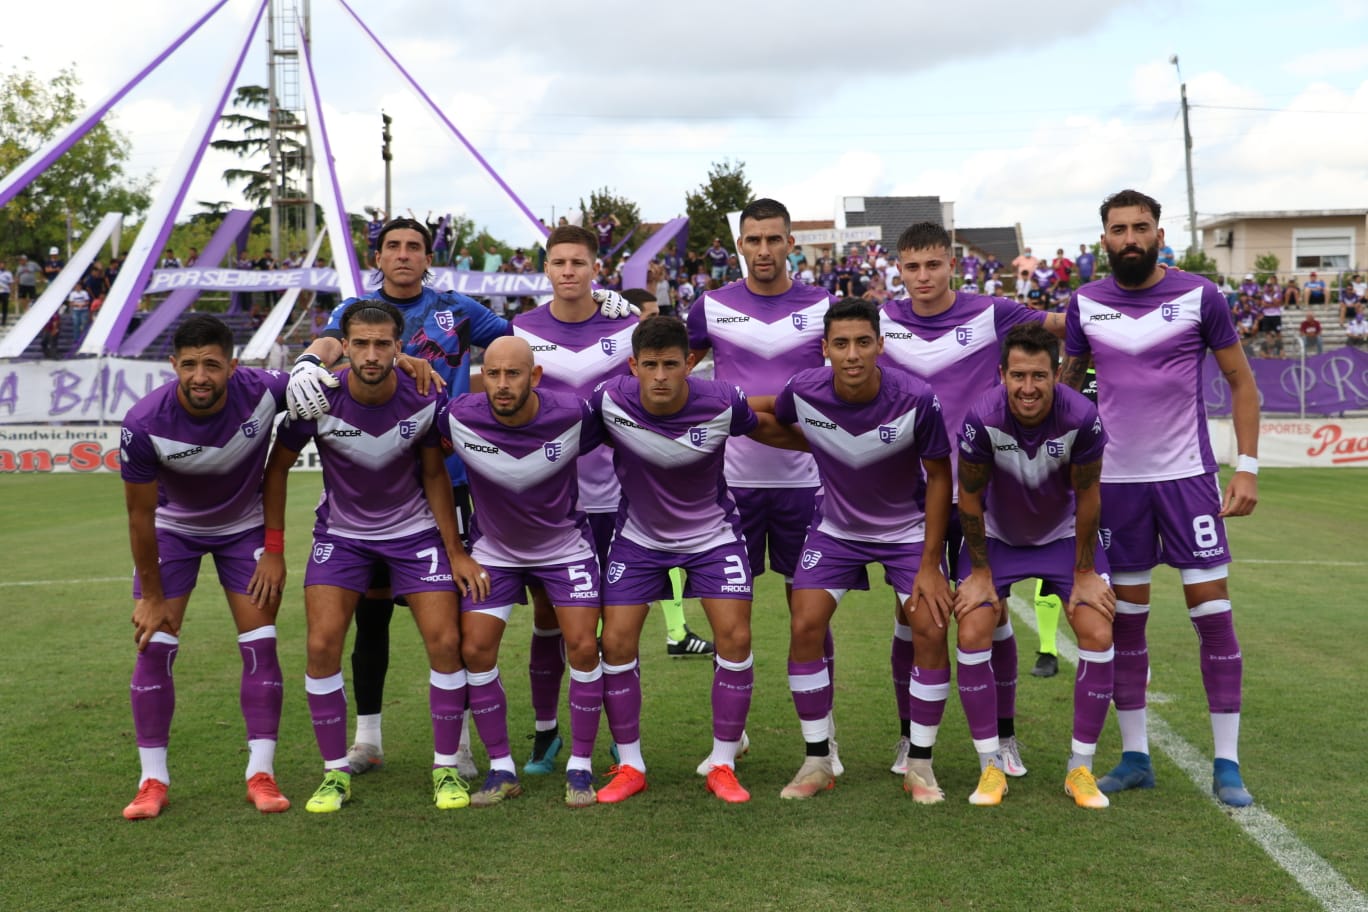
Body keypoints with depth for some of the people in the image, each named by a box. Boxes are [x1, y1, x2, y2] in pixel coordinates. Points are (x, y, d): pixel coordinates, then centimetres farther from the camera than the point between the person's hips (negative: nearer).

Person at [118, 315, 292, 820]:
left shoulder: (263, 391, -30)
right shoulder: (144, 423, -31)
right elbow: (141, 514, -18)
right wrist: (152, 596, -11)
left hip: (246, 526, 1)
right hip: (172, 528, -1)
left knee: (260, 646, -6)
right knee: (154, 647, -7)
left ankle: (261, 774, 3)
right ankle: (153, 779, 5)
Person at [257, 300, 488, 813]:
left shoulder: (423, 399, -19)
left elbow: (435, 474, -4)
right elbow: (278, 467, -4)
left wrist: (456, 553, -5)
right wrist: (272, 550, -4)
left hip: (415, 530, 0)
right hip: (340, 534, 0)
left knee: (446, 641, -9)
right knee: (322, 645, -12)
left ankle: (446, 769, 7)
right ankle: (335, 773, 4)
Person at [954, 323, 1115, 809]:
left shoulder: (1082, 417, -29)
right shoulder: (982, 418, -30)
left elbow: (1087, 498, -15)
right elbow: (970, 498, -15)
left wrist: (1084, 573, -8)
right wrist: (980, 572, -9)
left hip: (1065, 535, 0)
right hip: (997, 536, 0)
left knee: (1099, 635, -11)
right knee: (972, 634, -13)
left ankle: (1081, 768, 4)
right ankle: (990, 767, 1)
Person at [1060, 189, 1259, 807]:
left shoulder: (1198, 296, -4)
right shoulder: (1085, 304, 3)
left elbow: (1241, 382, 2)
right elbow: (1065, 386, 13)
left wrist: (1248, 466, -5)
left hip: (1187, 474, -2)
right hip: (1115, 479, 2)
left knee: (1211, 610, -3)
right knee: (1125, 617, 7)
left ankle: (1227, 763, 6)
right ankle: (1134, 756, 18)